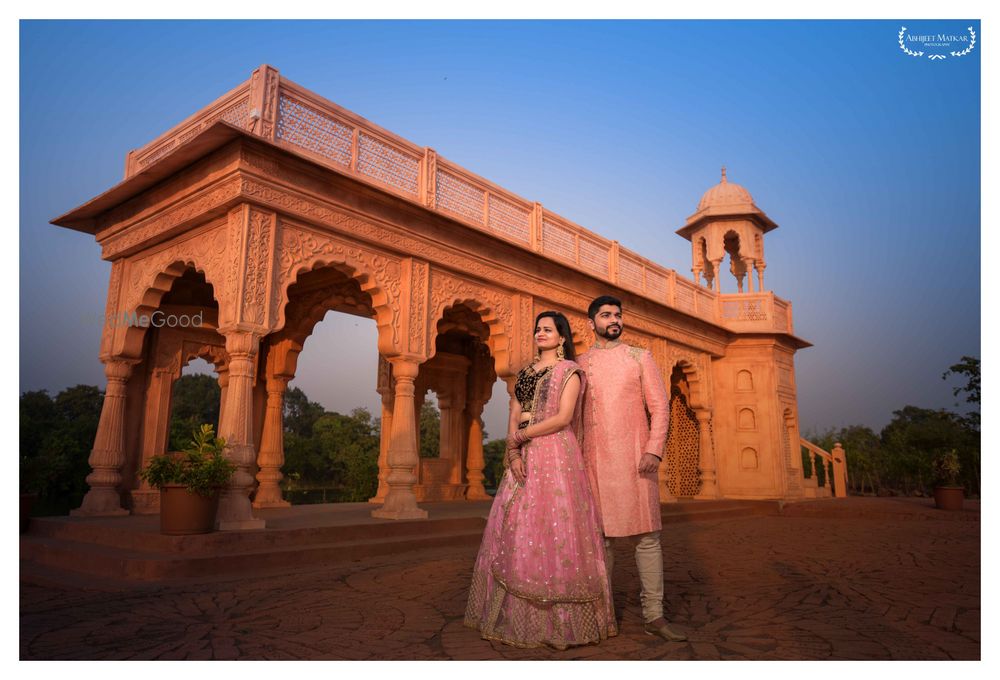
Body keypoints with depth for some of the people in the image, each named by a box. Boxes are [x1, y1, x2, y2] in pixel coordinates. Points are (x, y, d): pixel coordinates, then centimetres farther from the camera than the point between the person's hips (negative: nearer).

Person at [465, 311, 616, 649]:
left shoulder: (569, 370, 0)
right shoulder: (524, 373, 17)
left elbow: (563, 417, -12)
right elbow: (514, 417, 9)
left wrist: (519, 437, -9)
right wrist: (513, 455, -7)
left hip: (556, 455, -6)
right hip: (523, 458, 6)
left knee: (553, 528, -6)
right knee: (516, 529, 5)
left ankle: (560, 618, 6)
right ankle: (519, 615, 16)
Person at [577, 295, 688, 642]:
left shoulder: (640, 357, 8)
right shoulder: (580, 363, 11)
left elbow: (660, 406, 3)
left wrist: (654, 450, -10)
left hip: (634, 458, -1)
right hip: (594, 460, 1)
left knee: (646, 536, -1)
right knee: (599, 536, 6)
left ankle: (653, 615, 8)